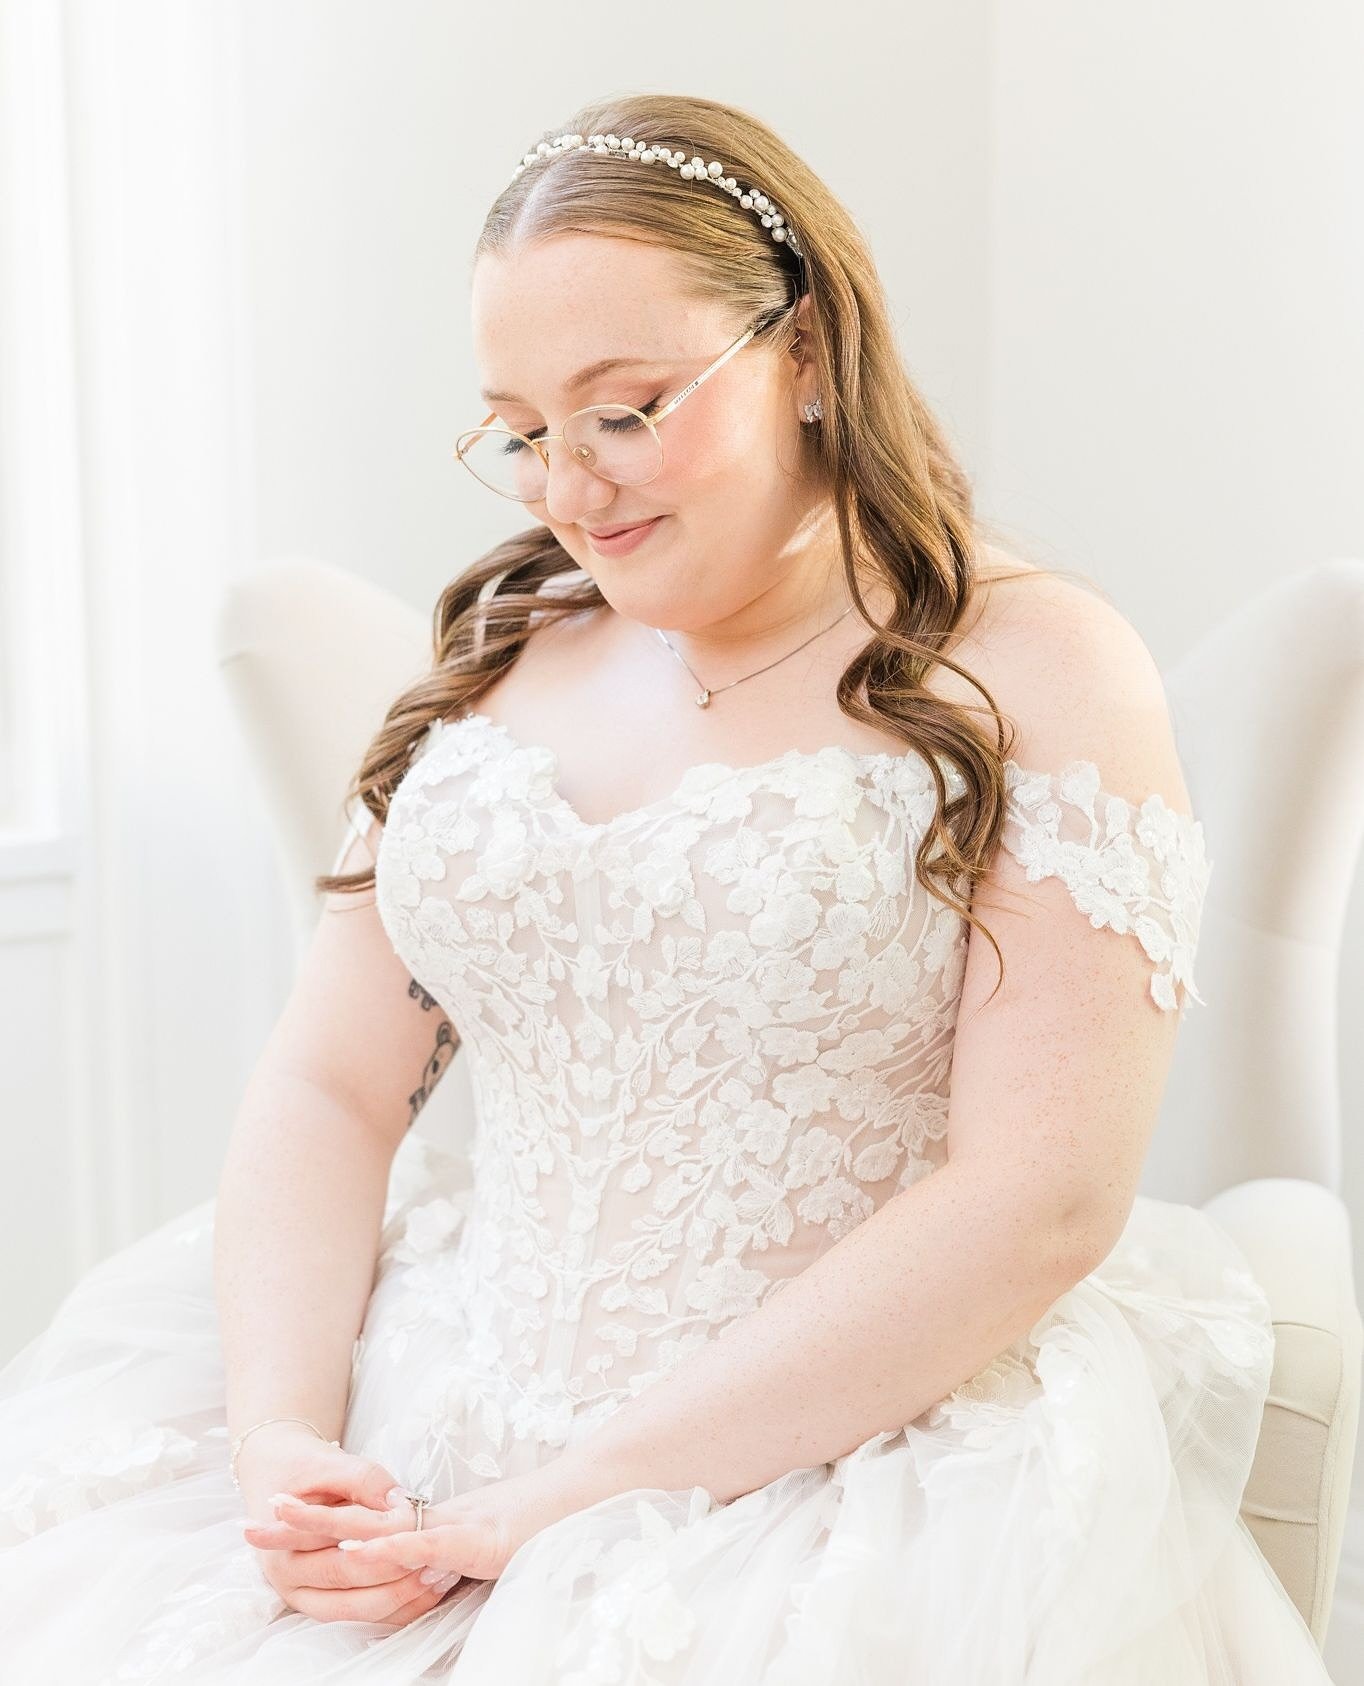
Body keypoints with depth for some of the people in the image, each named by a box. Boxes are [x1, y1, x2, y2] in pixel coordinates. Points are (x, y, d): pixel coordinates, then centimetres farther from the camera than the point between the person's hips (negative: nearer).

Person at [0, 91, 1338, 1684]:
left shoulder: (1031, 670, -5)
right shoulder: (498, 659, 11)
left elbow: (1040, 1205, -13)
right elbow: (329, 1089, 9)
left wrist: (581, 1495, -15)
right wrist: (279, 1433, -9)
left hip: (845, 1459, -3)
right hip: (422, 1431, 4)